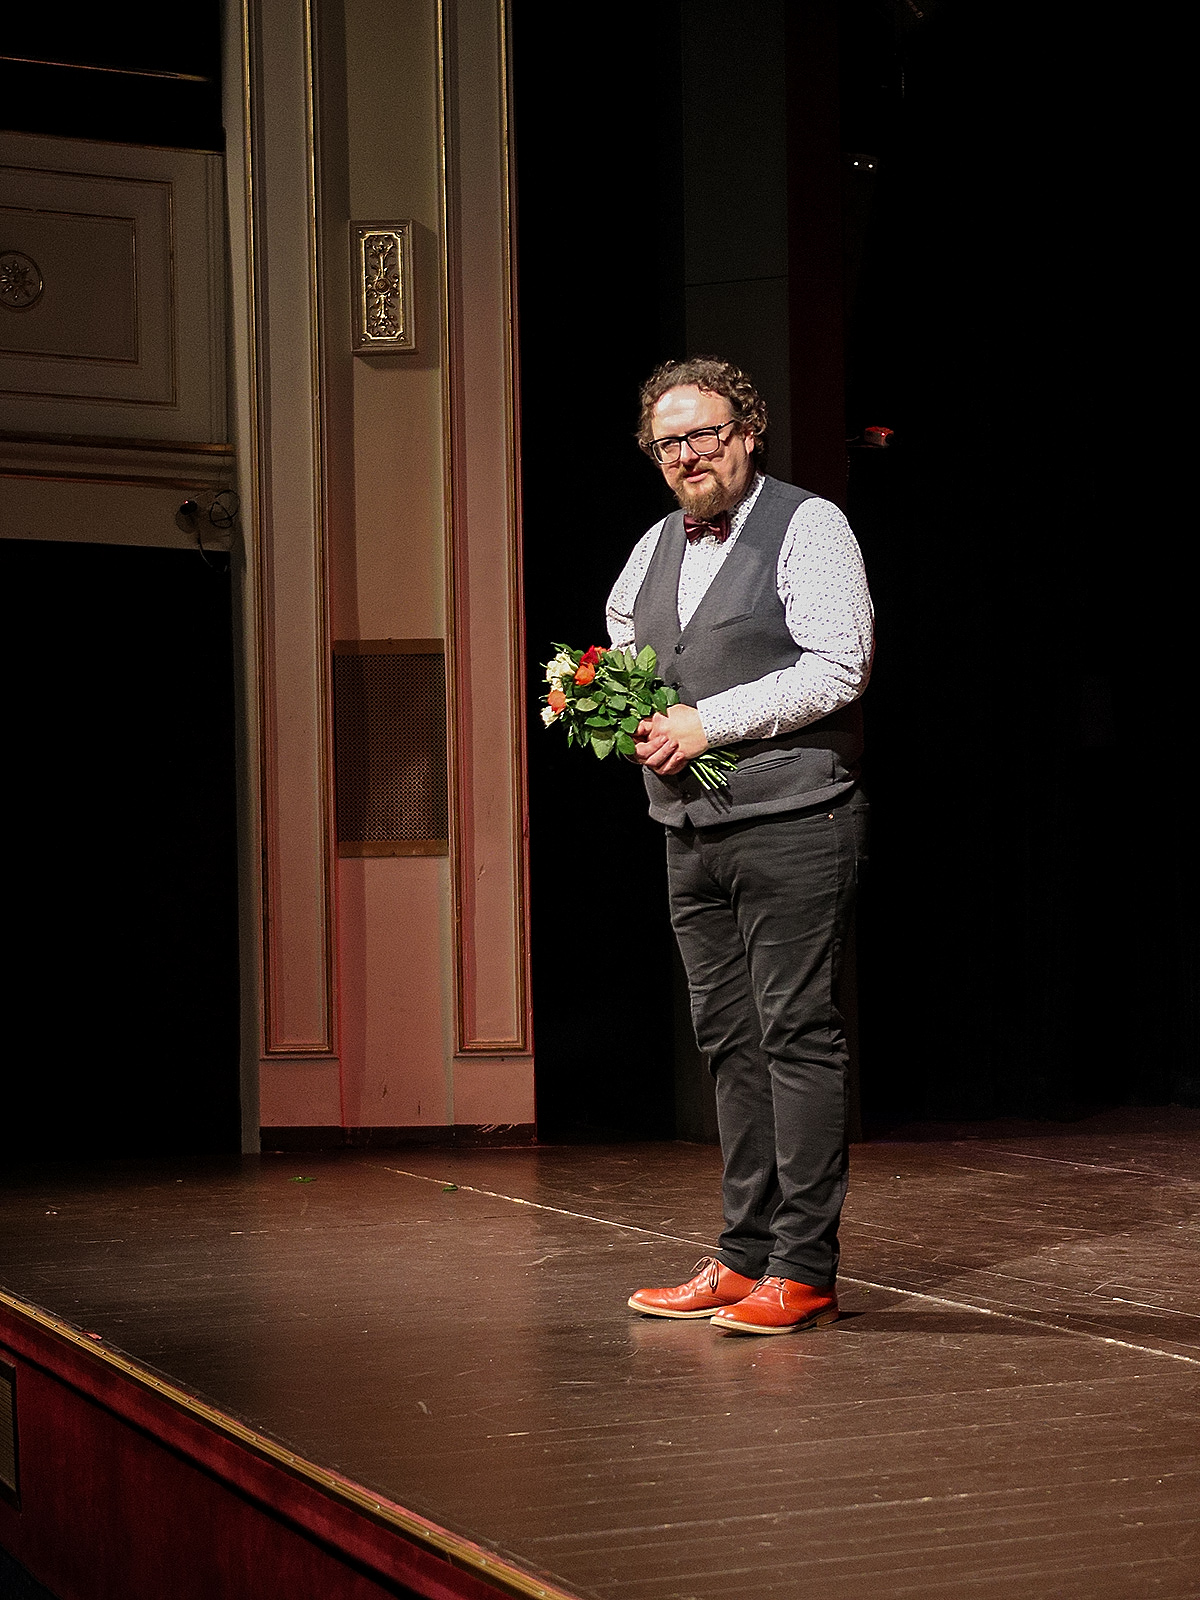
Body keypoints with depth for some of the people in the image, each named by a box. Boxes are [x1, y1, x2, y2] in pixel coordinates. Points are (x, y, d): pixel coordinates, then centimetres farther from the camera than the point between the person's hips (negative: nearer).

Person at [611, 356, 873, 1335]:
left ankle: (804, 1271, -3)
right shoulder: (656, 547, 17)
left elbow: (837, 668, -14)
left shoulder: (809, 527, -4)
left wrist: (706, 721, -16)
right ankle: (746, 1256, 17)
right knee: (730, 1042, 10)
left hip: (793, 823, -7)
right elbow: (622, 641, 30)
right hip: (692, 832, 7)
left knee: (798, 1035, -6)